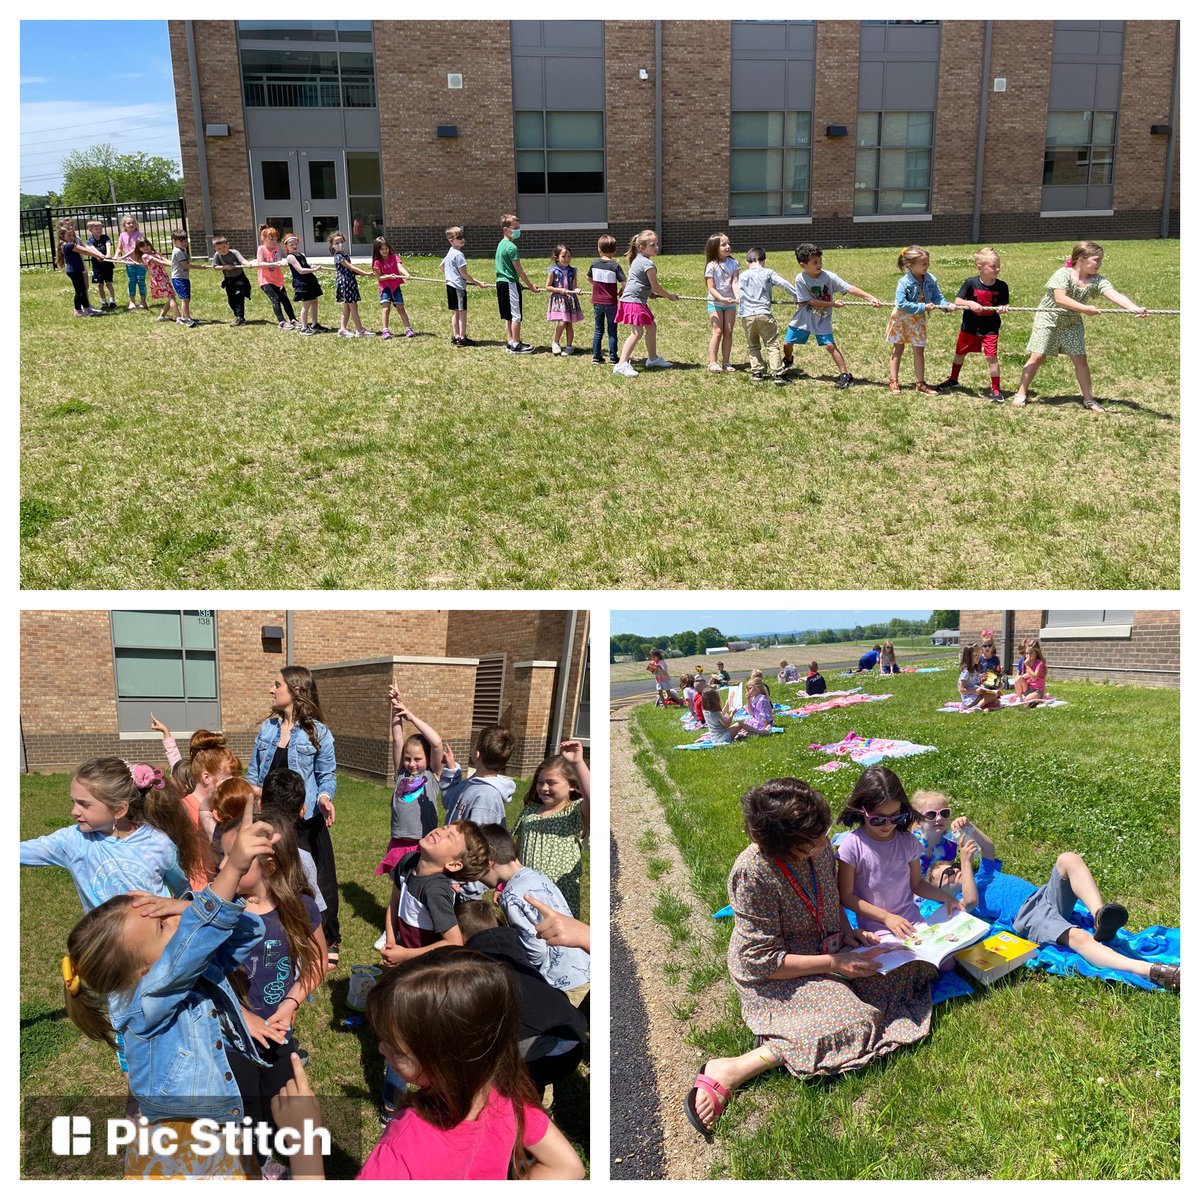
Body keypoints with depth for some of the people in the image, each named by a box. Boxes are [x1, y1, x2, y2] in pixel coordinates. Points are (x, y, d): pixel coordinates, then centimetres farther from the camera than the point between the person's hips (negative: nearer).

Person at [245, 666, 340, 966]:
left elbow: (327, 776, -4)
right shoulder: (267, 728, 4)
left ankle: (330, 942, 21)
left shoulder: (317, 733, -8)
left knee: (318, 880, 3)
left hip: (306, 820, -4)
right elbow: (254, 773, 10)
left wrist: (324, 797, -23)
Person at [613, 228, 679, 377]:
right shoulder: (648, 263, -16)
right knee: (638, 332, -17)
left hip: (639, 300, 11)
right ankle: (621, 364, -22)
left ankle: (652, 358, 35)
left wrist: (651, 293, 25)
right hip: (633, 300, -11)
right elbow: (655, 287, -10)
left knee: (651, 326, 20)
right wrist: (670, 296, 3)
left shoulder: (637, 259, 15)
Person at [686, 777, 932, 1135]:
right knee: (853, 1025, -27)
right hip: (775, 977, -8)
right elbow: (763, 960, -25)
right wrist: (834, 963, -23)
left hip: (829, 947, 8)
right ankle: (729, 1073, -24)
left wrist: (847, 931, -3)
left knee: (913, 966, -1)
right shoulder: (753, 874, -31)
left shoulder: (817, 845, -9)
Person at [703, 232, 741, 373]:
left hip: (730, 302, 4)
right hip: (715, 302, -4)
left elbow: (735, 282, -11)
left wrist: (738, 297, -29)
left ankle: (726, 362, 8)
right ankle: (712, 362, -4)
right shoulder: (712, 266, -10)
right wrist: (722, 298, -29)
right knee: (717, 331, -8)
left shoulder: (733, 263, -1)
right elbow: (711, 288, -14)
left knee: (728, 331, 2)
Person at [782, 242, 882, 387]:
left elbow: (850, 289, -23)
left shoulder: (829, 276, -18)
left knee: (830, 345, -14)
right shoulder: (800, 279, -19)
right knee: (787, 343, 9)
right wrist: (832, 304, -21)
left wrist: (870, 298, -32)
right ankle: (787, 361, 43)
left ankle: (845, 375, -7)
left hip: (823, 319, -1)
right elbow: (810, 301, -18)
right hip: (804, 318, 1)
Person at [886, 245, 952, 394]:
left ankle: (920, 383, 18)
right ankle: (893, 381, 16)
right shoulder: (904, 282, -25)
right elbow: (901, 304, -31)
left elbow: (937, 297, -3)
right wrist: (923, 307, -31)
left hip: (917, 320, 4)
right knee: (898, 350, 8)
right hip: (901, 318, -4)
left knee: (919, 351, 9)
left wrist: (947, 306, -24)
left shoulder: (930, 279, -10)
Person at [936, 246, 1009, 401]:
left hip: (990, 328, -1)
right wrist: (970, 303, -32)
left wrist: (1003, 308, -26)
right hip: (970, 326, 1)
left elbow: (1004, 306, -3)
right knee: (960, 353, 19)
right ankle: (953, 379, 45)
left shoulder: (1001, 286, -9)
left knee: (991, 357, -10)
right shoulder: (971, 283, -14)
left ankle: (996, 390, 2)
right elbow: (957, 301, -14)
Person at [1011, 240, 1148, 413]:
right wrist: (1085, 309, -40)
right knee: (1037, 357, -5)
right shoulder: (1063, 274, -21)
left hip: (1072, 323, 4)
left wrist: (1135, 309, -37)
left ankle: (1088, 399, 8)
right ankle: (1021, 393, 9)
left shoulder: (1097, 280, -9)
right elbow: (1060, 298, -34)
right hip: (1048, 319, -4)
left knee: (1080, 358, 0)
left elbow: (1115, 295, -22)